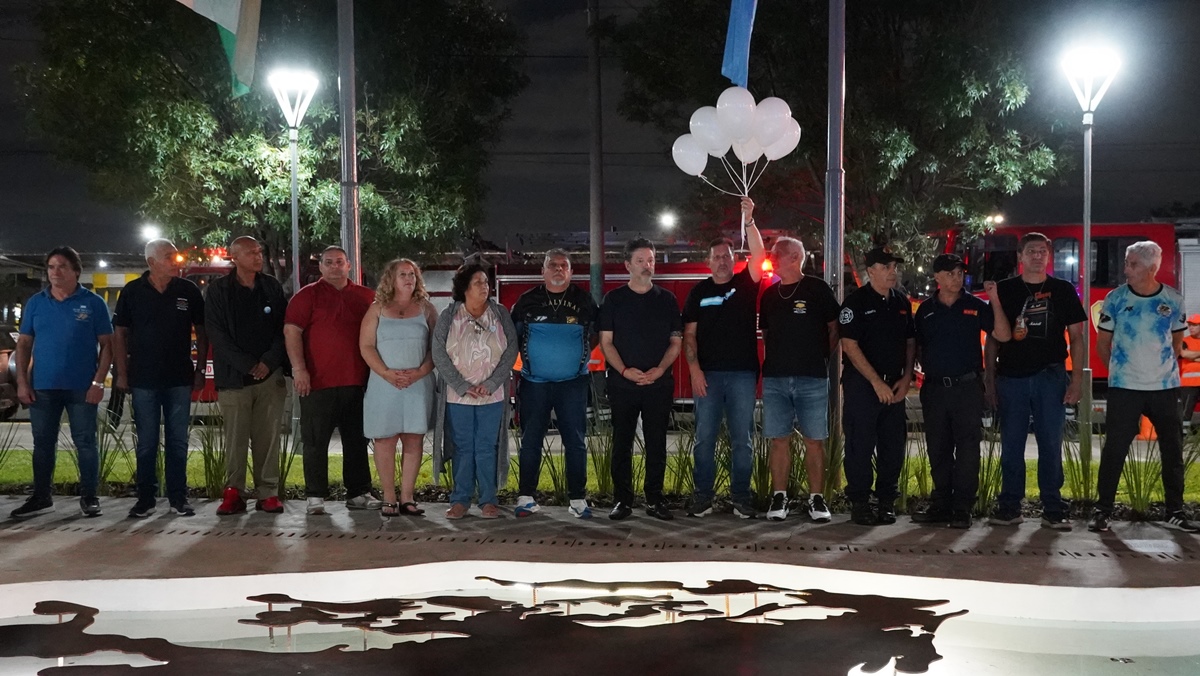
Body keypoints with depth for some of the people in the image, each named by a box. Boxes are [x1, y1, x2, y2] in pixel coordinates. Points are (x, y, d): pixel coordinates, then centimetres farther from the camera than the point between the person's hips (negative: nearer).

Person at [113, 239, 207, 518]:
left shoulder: (189, 291, 2)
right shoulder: (132, 292, 0)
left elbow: (201, 332, 7)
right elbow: (120, 333, 3)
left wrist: (200, 370, 2)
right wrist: (122, 373, -2)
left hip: (180, 379, 1)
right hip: (143, 379, -1)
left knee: (178, 441, 6)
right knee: (147, 442, 5)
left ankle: (178, 498, 13)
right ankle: (146, 498, 13)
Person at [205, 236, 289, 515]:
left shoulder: (272, 287, 10)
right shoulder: (219, 290, 3)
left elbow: (283, 329, 9)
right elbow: (217, 335, -3)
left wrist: (268, 362, -6)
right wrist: (248, 365, -10)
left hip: (270, 375, 2)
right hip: (234, 376, -2)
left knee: (268, 437, 2)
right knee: (235, 438, -1)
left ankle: (268, 493, 8)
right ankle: (234, 493, 5)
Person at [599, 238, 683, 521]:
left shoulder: (667, 300, 7)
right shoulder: (613, 299, 5)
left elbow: (676, 341, 6)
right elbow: (606, 341, 1)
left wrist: (660, 370, -10)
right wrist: (625, 370, -13)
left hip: (659, 384, 1)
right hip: (622, 384, -1)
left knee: (656, 444, 4)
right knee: (622, 443, 3)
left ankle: (654, 499, 13)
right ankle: (622, 500, 10)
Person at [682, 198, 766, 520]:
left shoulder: (746, 284, 6)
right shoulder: (699, 292, 8)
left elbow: (759, 255, -12)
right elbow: (689, 333, 4)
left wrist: (749, 221, -24)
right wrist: (694, 369, -8)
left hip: (743, 374, 0)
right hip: (708, 374, 1)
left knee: (742, 439, 3)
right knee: (704, 438, 3)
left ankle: (740, 496, 11)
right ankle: (703, 494, 11)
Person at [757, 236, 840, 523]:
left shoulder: (818, 289, 0)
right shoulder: (770, 294, 12)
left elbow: (834, 329, 5)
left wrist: (820, 357, 4)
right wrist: (777, 357, 11)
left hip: (812, 378, -3)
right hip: (775, 378, 3)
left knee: (814, 440, 1)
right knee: (779, 439, 4)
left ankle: (817, 498, 7)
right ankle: (779, 497, 10)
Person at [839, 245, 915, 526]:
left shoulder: (901, 301, 11)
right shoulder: (856, 302, -7)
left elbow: (910, 341, 15)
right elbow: (849, 345, -12)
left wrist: (906, 378, 2)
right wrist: (876, 382, -14)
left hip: (894, 386, 6)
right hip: (862, 384, -6)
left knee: (894, 445, 8)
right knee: (860, 445, -2)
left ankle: (887, 501, 18)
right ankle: (860, 503, 5)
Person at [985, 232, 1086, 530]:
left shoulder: (1063, 290, 7)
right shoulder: (1004, 290, 7)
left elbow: (1076, 337, 5)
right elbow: (993, 338, 8)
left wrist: (1077, 380, -3)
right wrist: (990, 378, 1)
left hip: (1050, 377, 0)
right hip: (1011, 378, 1)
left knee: (1051, 444, 1)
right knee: (1011, 445, 4)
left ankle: (1052, 509, 8)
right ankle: (1009, 507, 11)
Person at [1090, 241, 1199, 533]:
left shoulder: (1173, 300, 0)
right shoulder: (1115, 298, -4)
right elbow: (1103, 344, 5)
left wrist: (1161, 367, 6)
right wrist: (1121, 369, 3)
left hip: (1165, 387, 2)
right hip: (1124, 388, -2)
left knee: (1173, 450, 8)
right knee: (1114, 449, -2)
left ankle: (1175, 512, 21)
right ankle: (1102, 510, 7)